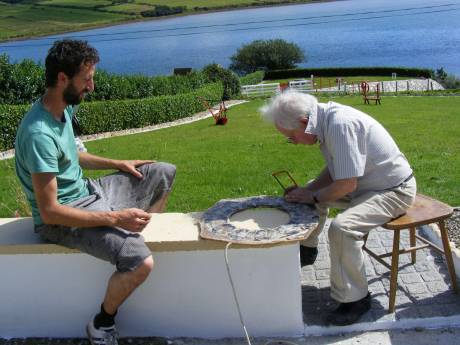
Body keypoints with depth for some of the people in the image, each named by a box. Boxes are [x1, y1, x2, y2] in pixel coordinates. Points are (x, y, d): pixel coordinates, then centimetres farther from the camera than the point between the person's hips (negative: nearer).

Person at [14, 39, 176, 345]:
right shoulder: (40, 134, -29)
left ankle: (143, 235, 28)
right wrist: (115, 218, -28)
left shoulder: (63, 108, 0)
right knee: (141, 262, -30)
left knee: (165, 173, 13)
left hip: (87, 192, 9)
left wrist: (117, 164, 10)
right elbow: (49, 212, -29)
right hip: (63, 217, -9)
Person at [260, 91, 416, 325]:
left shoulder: (341, 124, -31)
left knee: (342, 227, -30)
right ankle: (307, 250, 33)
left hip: (393, 190, -10)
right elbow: (334, 168, 9)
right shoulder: (326, 118, -2)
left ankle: (355, 299, -13)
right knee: (311, 193, 16)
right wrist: (307, 190, -4)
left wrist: (313, 197, -14)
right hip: (367, 182, 10)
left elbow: (347, 184, -29)